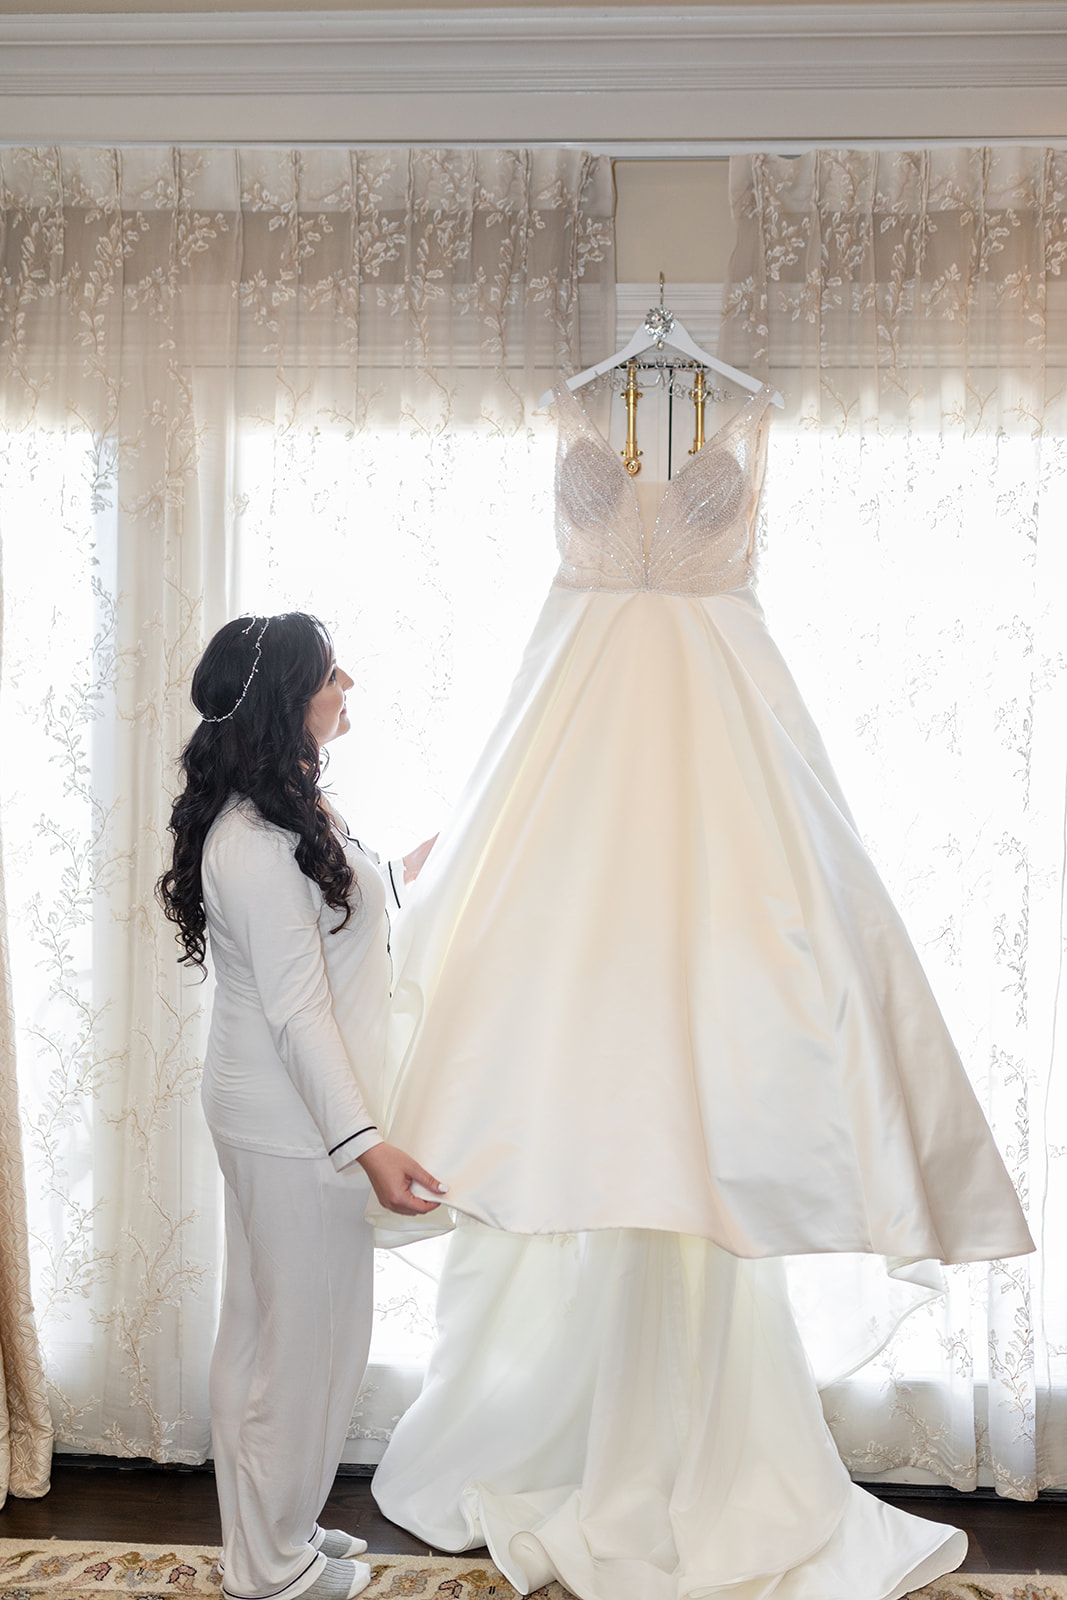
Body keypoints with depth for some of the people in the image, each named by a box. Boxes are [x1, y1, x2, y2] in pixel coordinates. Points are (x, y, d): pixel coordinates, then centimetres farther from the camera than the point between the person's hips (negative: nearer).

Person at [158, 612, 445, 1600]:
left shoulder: (279, 812, 8)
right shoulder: (256, 842, -24)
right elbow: (296, 1010, -26)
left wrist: (398, 876, 31)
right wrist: (362, 1143, -26)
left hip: (278, 1115, 10)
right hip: (296, 1125, -10)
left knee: (268, 1325, 20)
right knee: (309, 1333, 4)